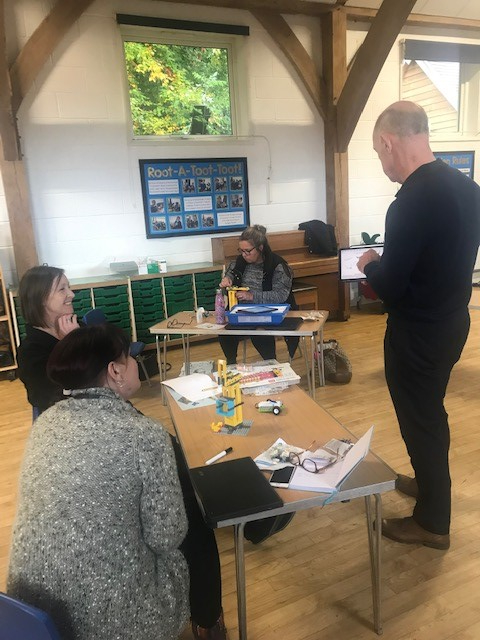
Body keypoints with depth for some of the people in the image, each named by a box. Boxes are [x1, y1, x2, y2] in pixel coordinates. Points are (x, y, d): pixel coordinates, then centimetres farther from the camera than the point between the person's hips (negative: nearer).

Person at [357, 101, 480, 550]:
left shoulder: (412, 201, -26)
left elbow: (389, 288, -24)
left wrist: (370, 264, -4)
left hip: (418, 330, -8)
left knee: (420, 418, 9)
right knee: (430, 411, 25)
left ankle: (433, 522, 28)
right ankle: (430, 481, 47)